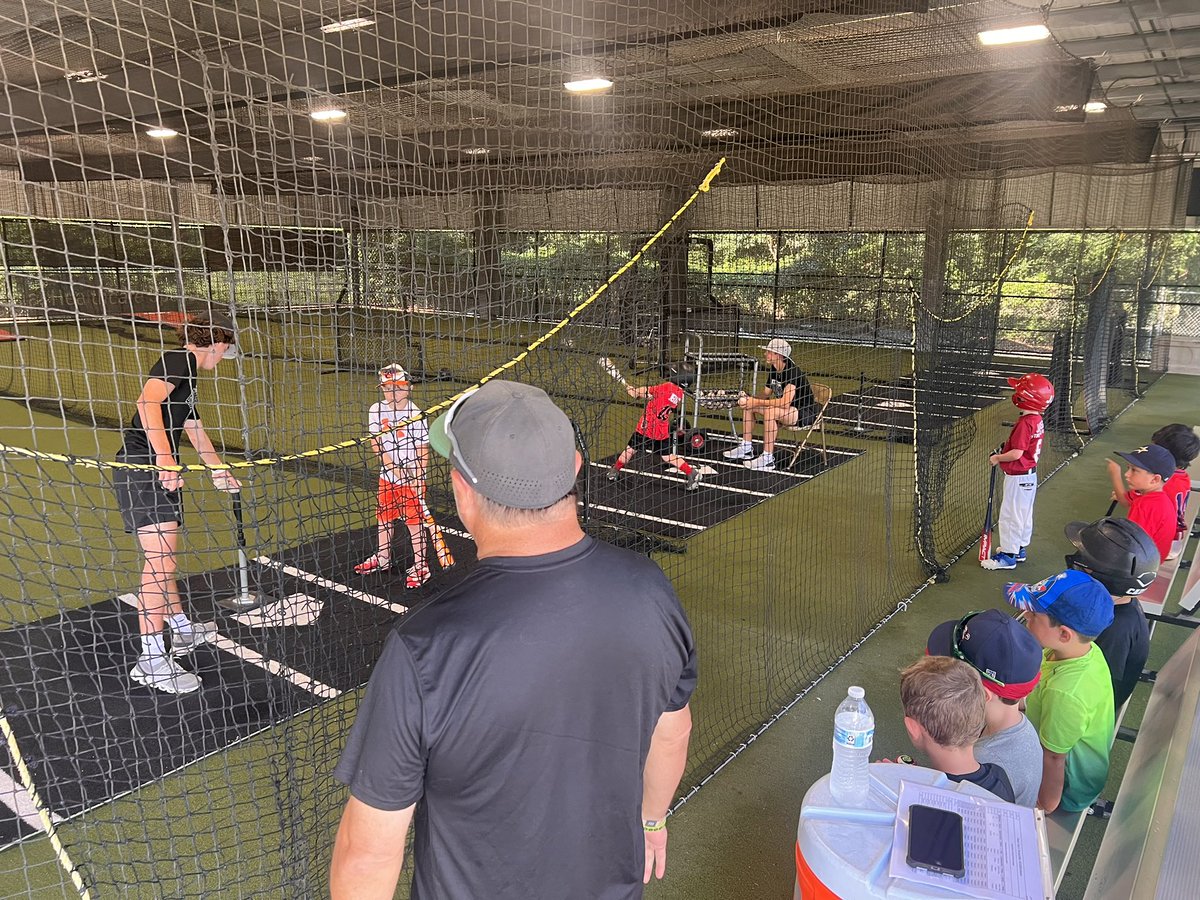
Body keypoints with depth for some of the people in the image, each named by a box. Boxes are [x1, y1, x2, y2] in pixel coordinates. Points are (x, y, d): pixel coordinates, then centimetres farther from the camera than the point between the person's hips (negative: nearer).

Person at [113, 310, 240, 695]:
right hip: (142, 469, -10)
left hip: (161, 473, 10)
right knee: (160, 559, -14)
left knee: (164, 558, 19)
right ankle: (151, 658, -12)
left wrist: (218, 471, 47)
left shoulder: (187, 374, 24)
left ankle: (182, 630, 31)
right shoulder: (179, 360, -6)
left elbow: (195, 428, 37)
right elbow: (147, 402, -24)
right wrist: (164, 457, -30)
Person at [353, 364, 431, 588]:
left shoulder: (415, 414, -14)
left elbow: (423, 449, -12)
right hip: (387, 474, 5)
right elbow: (377, 443, -4)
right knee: (384, 515, 17)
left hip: (411, 476, -5)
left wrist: (418, 477, -17)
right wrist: (393, 468, -14)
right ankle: (383, 558, 37)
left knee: (413, 519, 1)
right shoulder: (376, 410, -3)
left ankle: (420, 565, 14)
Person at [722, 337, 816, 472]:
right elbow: (767, 395, 9)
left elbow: (785, 402, -35)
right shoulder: (772, 370, 3)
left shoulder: (792, 371, -25)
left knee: (770, 412, -36)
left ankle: (768, 459, -30)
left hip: (806, 413, -10)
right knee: (748, 405, 5)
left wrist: (757, 402, -31)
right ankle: (746, 448, 9)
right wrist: (749, 398, -11)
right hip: (787, 410, 10)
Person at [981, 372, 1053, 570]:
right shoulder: (1037, 420, 4)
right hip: (1030, 474, 10)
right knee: (1024, 513, 20)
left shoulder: (1024, 423, -26)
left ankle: (1008, 556, 8)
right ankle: (1019, 549, 34)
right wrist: (1005, 449, 9)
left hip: (1018, 477, -10)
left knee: (1010, 515, 0)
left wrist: (997, 458, -14)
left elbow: (1016, 453, -28)